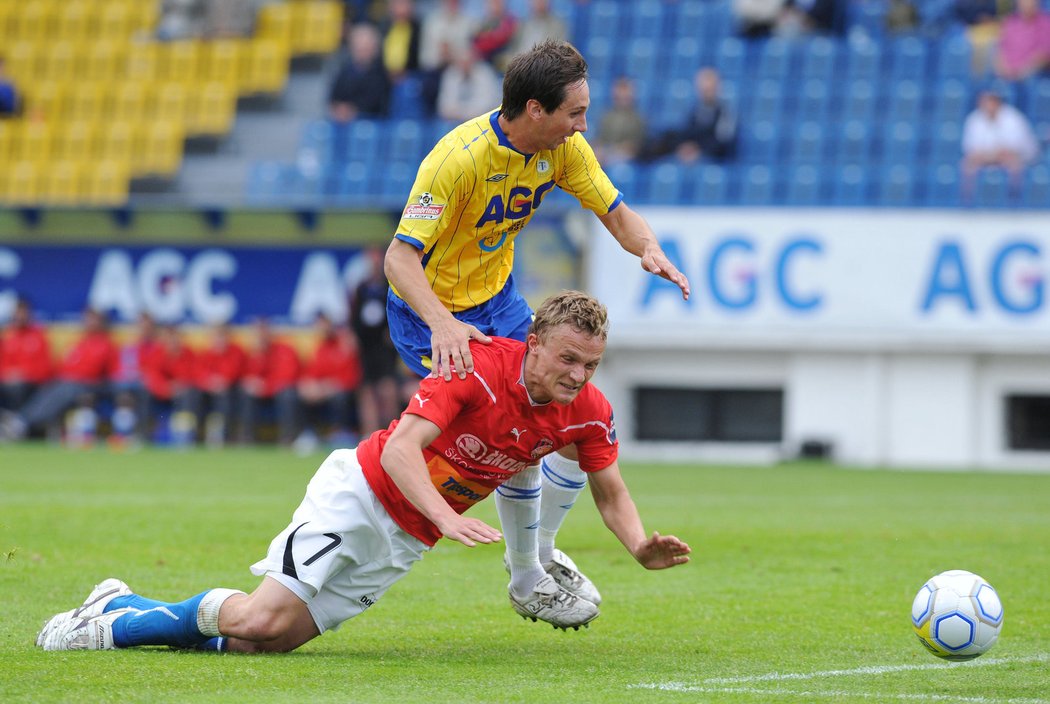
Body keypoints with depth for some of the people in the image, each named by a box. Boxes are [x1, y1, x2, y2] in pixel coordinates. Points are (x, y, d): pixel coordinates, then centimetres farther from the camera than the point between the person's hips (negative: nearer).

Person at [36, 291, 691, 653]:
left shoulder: (588, 412, -6)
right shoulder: (477, 365, -24)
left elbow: (610, 491, 8)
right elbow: (400, 448, -29)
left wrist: (642, 546, -11)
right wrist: (446, 517, -42)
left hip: (406, 541, 6)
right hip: (361, 493, -5)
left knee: (267, 637, -5)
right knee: (263, 617, -19)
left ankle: (125, 608, 17)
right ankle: (113, 616, 6)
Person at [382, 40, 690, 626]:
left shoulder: (564, 148, -10)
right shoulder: (458, 158, -30)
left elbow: (616, 213, -1)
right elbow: (400, 256, -33)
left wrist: (649, 248, -24)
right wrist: (442, 324, -50)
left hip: (497, 301, 8)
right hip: (430, 316, -7)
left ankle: (541, 553, 25)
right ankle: (526, 577, 2)